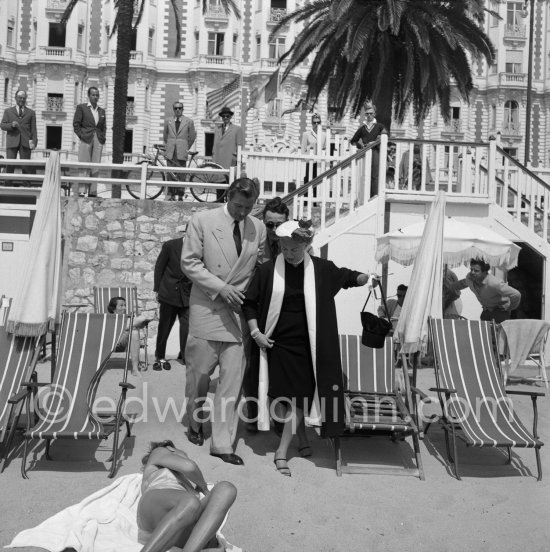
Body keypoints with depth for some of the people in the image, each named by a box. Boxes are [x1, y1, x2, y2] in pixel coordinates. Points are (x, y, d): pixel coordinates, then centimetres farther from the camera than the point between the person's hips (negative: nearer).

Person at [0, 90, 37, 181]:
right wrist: (11, 125, -11)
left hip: (25, 142, 0)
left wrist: (34, 141, -5)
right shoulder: (8, 111, 17)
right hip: (12, 141, 0)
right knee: (9, 165, -5)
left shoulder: (31, 113, 16)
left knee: (26, 165, -5)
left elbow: (33, 129, 9)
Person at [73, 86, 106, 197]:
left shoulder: (102, 111, 17)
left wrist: (103, 137, 8)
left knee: (95, 167, 1)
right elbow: (76, 124, 1)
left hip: (98, 141, 4)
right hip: (86, 140, -4)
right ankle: (81, 191, -5)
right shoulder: (81, 107, 5)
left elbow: (104, 126, 22)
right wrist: (81, 136, -8)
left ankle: (92, 192, 3)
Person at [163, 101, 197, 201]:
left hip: (182, 152, -2)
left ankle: (180, 196, 2)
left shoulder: (189, 121, 4)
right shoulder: (168, 121, 12)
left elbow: (192, 136, 13)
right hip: (170, 152, 2)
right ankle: (171, 195, 4)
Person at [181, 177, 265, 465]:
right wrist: (220, 287, -15)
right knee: (199, 372, 9)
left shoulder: (258, 228, 3)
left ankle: (222, 443, 8)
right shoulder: (202, 221, -5)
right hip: (206, 309, -2)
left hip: (238, 311, 2)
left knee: (232, 378, -1)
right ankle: (195, 423, 36)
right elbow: (189, 262, -6)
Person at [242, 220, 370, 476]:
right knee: (284, 397, 6)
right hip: (278, 343, 0)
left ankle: (281, 452, 10)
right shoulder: (267, 270, -6)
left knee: (300, 397, -2)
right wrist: (255, 332, -4)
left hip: (307, 345, 0)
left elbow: (346, 277, 13)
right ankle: (302, 439, 31)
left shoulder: (321, 269, -3)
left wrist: (365, 277, -6)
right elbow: (249, 303, 3)